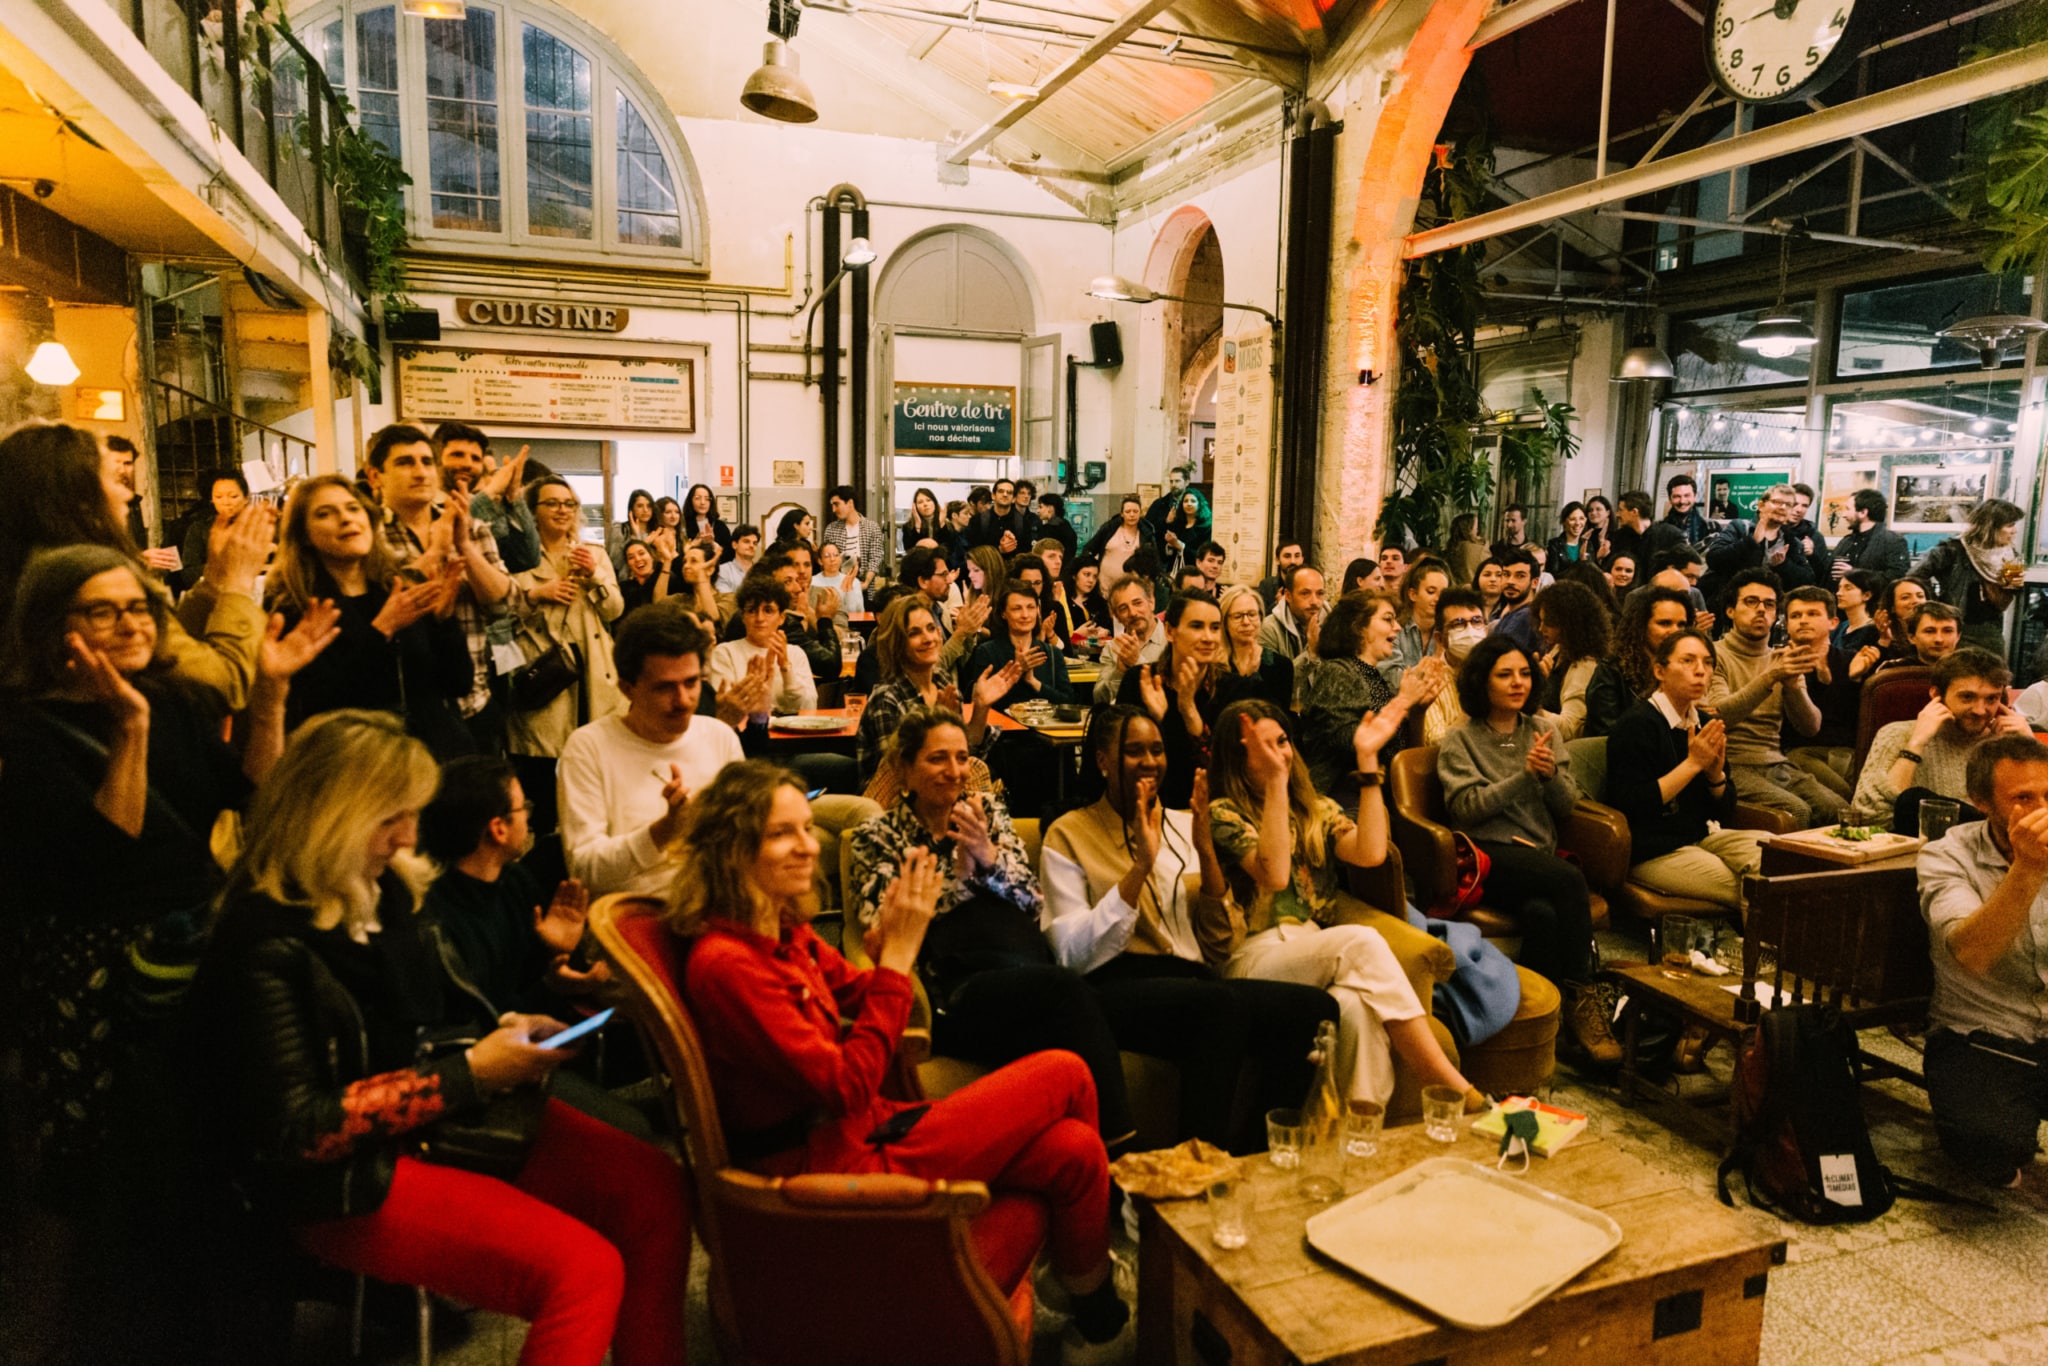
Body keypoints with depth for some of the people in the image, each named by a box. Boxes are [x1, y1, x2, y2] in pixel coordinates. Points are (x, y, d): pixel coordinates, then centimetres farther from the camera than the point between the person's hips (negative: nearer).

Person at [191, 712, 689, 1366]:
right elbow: (292, 1133, -20)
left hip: (452, 1115, 8)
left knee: (654, 1188, -10)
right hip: (354, 1178, -8)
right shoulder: (266, 945, -17)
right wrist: (466, 1074, -20)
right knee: (583, 1269, -25)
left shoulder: (388, 888, 7)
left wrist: (501, 1031, -1)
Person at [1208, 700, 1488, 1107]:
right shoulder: (1224, 814, 2)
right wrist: (1275, 782, -19)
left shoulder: (1315, 809, 19)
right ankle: (1455, 1090, -31)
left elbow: (1371, 852, -2)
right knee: (1362, 943, -32)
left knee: (1356, 1005, -34)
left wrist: (1367, 759, 0)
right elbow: (1274, 874, -18)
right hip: (1257, 959, -5)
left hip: (1320, 958, 5)